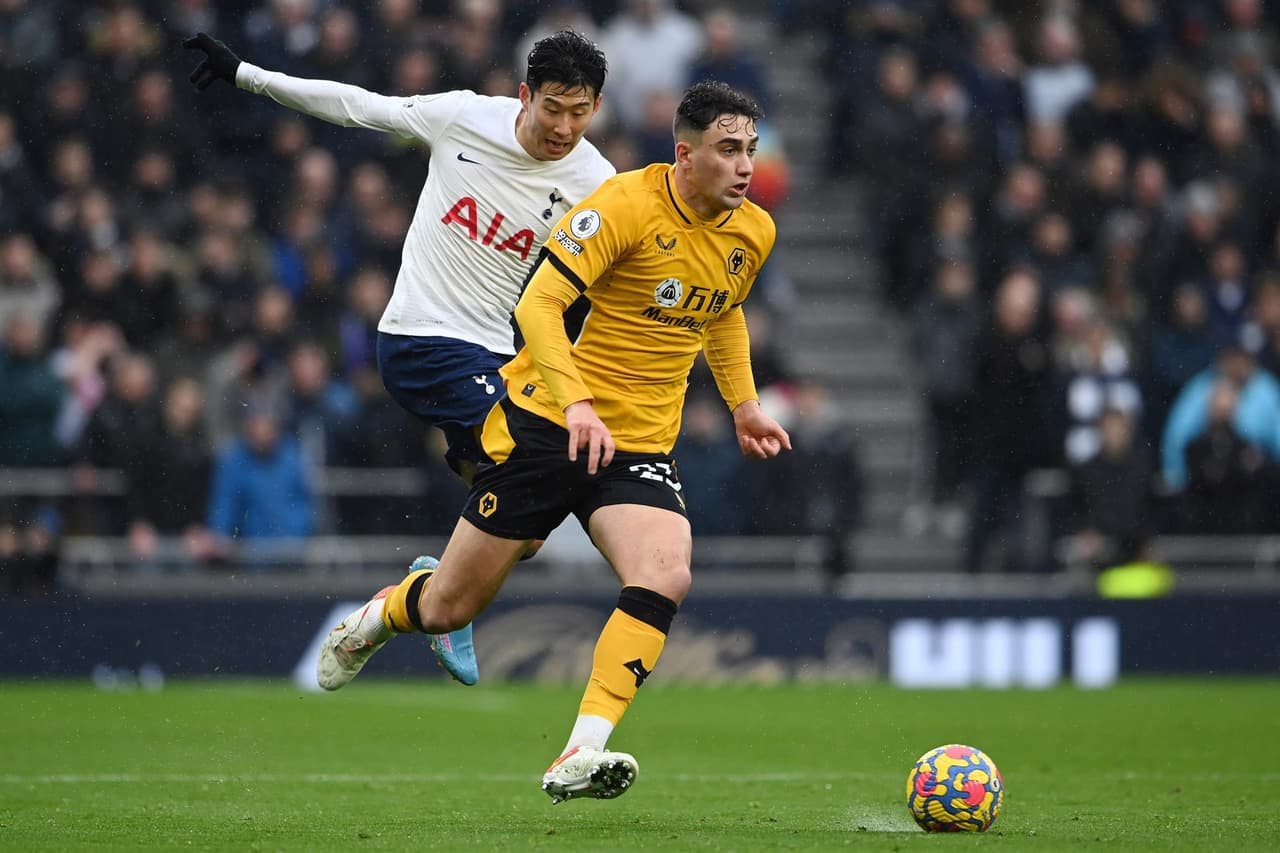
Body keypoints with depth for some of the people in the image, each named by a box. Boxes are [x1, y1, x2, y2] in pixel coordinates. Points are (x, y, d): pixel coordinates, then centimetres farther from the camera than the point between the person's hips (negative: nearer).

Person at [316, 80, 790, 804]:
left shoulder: (753, 233, 6)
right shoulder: (628, 203, -16)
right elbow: (538, 303, -21)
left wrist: (744, 405, 21)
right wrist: (577, 401, -32)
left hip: (641, 443, 4)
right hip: (548, 422, -4)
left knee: (664, 579, -26)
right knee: (450, 608, 4)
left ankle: (580, 758, -27)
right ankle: (379, 617, 41)